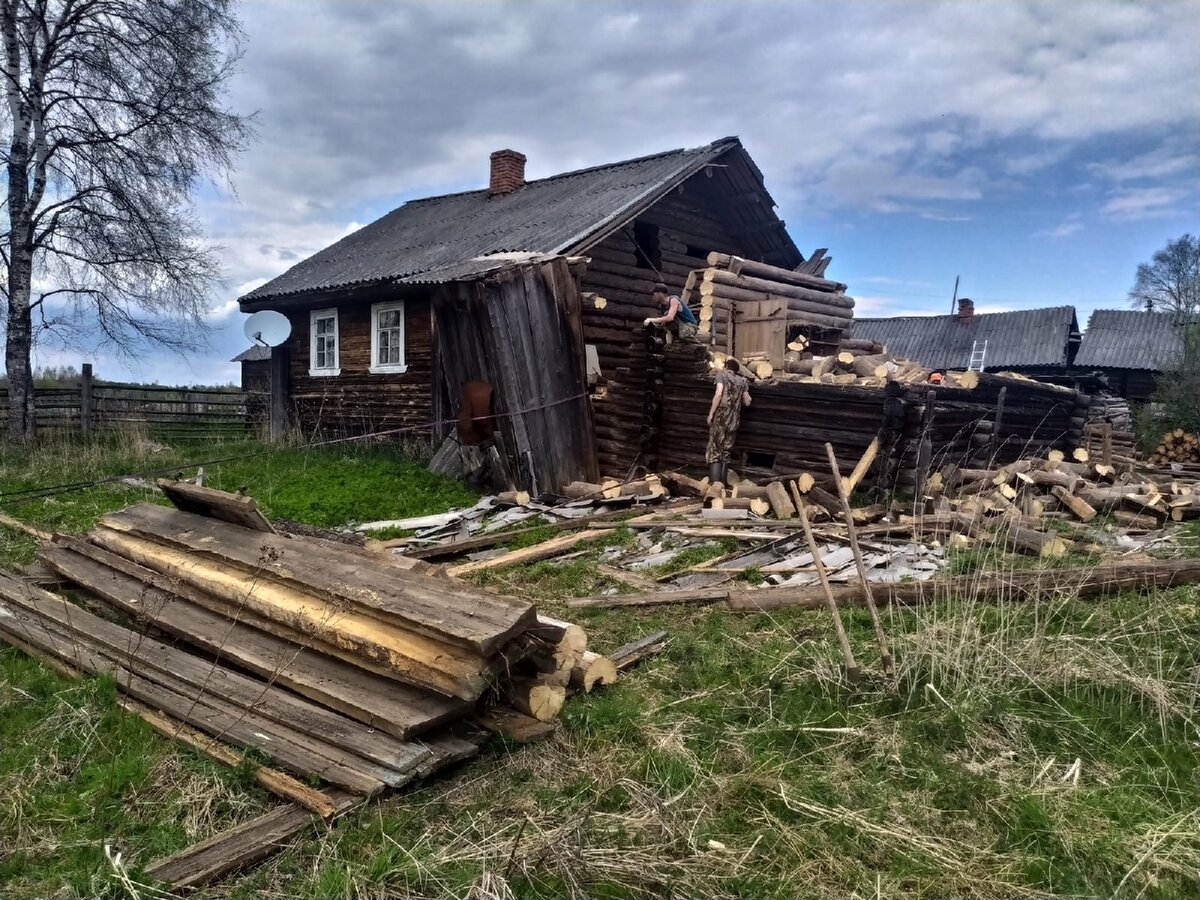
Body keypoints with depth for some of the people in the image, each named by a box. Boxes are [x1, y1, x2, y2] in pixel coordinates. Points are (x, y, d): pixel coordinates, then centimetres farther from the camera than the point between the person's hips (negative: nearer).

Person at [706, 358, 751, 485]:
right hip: (734, 420, 4)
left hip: (720, 417, -4)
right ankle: (721, 483, 9)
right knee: (725, 452, 12)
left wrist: (711, 413, -9)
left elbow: (718, 394, -12)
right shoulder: (742, 381, 15)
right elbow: (747, 402, 12)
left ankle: (714, 484, -11)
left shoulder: (722, 375, 3)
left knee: (715, 450, -2)